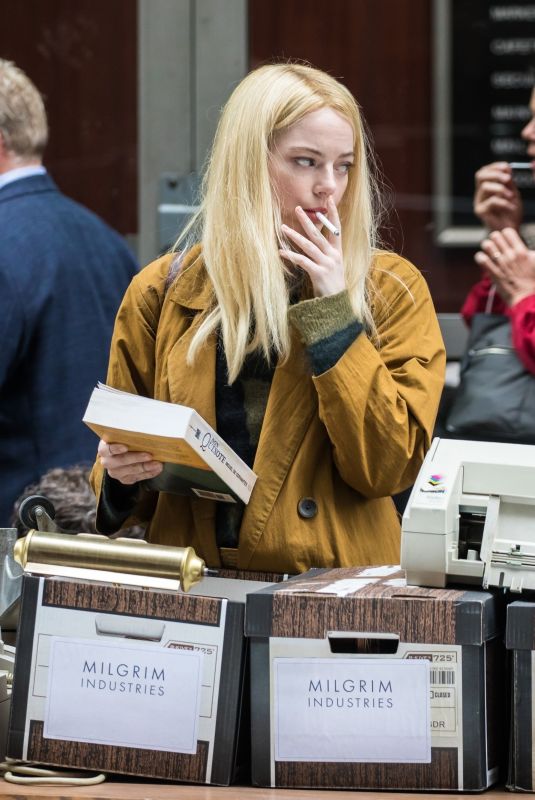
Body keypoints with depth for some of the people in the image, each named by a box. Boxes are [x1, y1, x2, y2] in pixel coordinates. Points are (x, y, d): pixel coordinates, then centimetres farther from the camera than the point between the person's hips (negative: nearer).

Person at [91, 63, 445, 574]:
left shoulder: (392, 292, 6)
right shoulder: (163, 293, 10)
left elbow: (389, 468, -5)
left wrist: (333, 313, -6)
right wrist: (121, 473, -5)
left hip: (330, 591, -3)